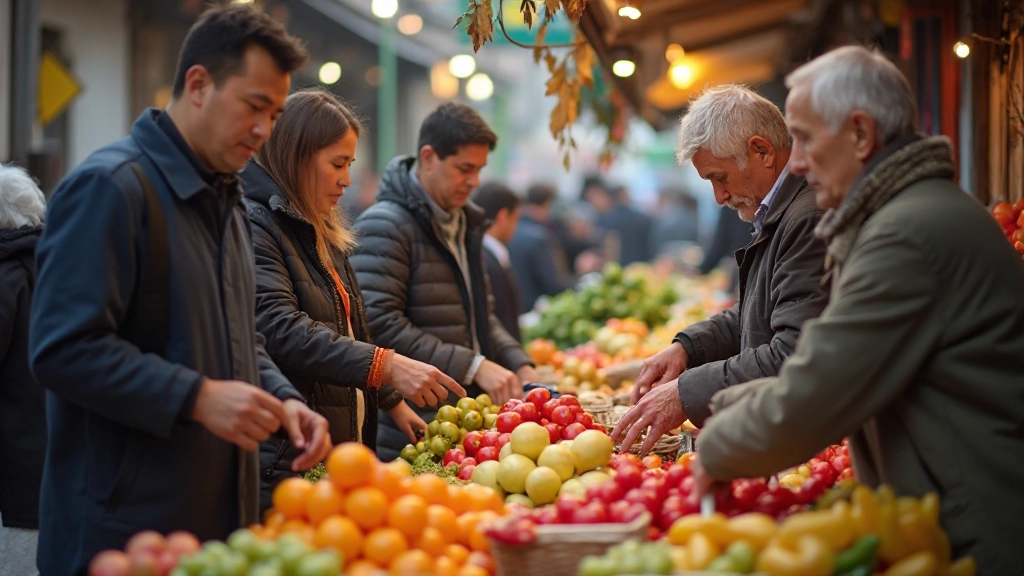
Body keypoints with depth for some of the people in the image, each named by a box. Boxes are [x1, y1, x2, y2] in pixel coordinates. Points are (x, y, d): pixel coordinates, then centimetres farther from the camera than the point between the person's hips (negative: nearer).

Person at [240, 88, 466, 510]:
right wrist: (386, 365, -30)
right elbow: (281, 331, -25)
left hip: (343, 448, 9)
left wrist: (391, 402, 24)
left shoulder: (323, 235, 20)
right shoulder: (253, 225, -12)